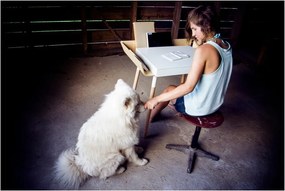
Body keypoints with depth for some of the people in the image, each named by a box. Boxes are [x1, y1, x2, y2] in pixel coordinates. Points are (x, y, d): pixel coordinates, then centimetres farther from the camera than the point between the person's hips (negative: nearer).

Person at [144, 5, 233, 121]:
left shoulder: (203, 50, -28)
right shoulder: (226, 46, -3)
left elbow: (189, 87, -29)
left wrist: (157, 99, -22)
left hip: (200, 107, -7)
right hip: (215, 104, 8)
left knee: (169, 90, 19)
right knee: (175, 89, 28)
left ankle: (149, 117, 44)